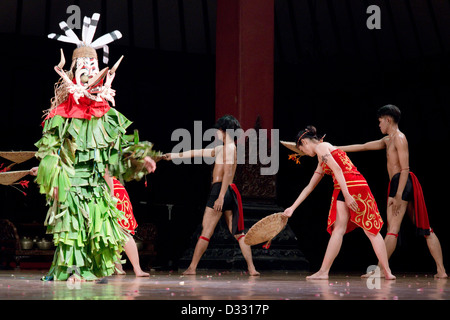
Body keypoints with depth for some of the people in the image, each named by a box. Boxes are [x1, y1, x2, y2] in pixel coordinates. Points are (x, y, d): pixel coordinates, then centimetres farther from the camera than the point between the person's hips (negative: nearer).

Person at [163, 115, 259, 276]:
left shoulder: (229, 148, -7)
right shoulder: (221, 149, 22)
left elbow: (228, 173, -18)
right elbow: (199, 152, 27)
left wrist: (221, 197, -25)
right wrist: (174, 155, 30)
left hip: (220, 190, -9)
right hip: (230, 192, 9)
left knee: (206, 231, -3)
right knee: (238, 232, 5)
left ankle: (192, 267, 1)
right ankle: (251, 268, -2)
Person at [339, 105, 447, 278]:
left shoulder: (399, 138, -8)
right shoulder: (388, 140, 21)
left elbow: (405, 169, -15)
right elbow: (363, 147, 25)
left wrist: (398, 195, -21)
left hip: (401, 183, -10)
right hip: (402, 185, 10)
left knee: (392, 229, -10)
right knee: (425, 228, 5)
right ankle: (441, 270, 4)